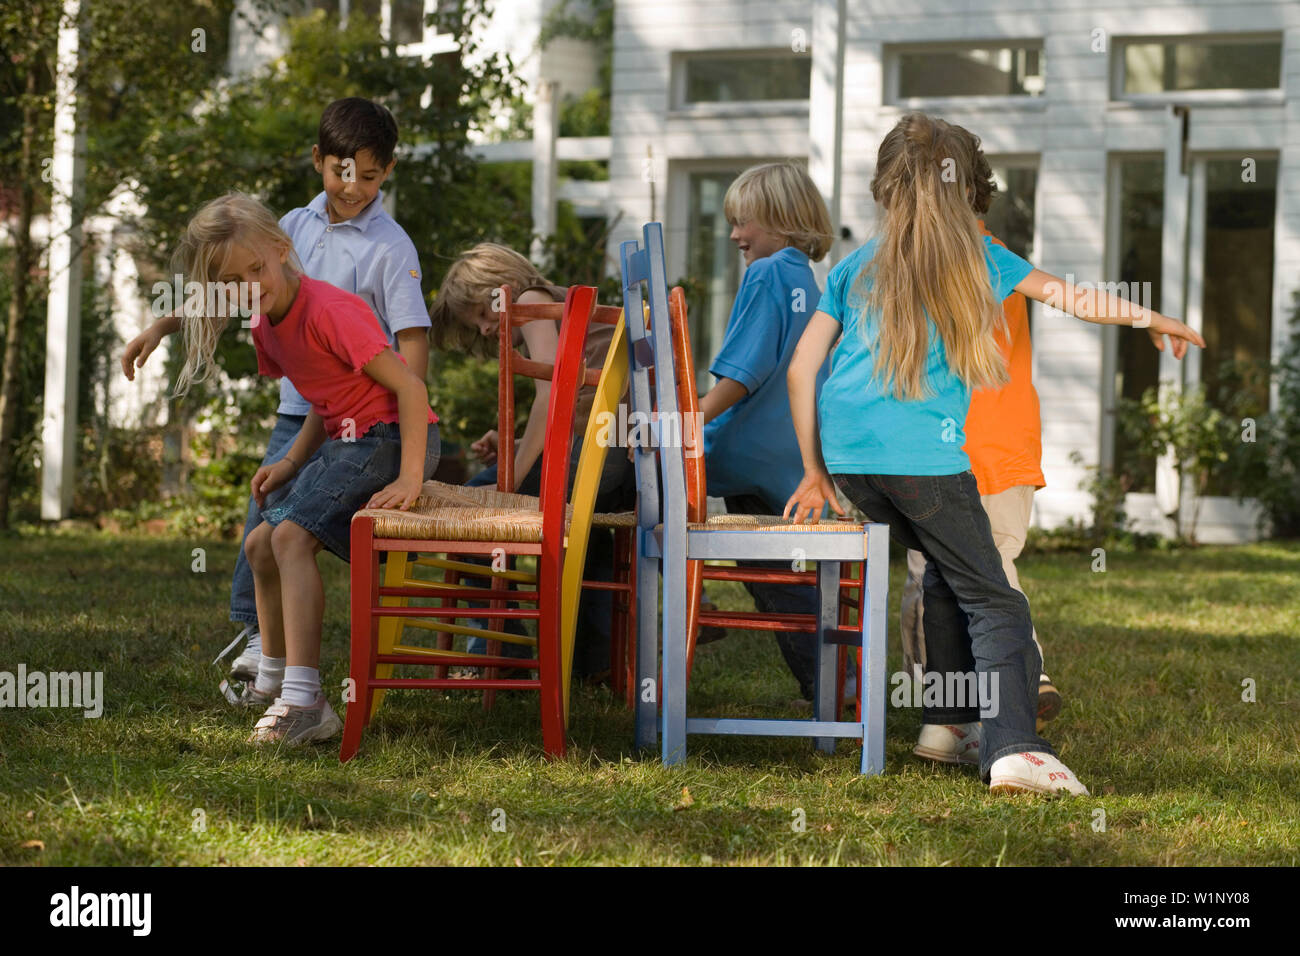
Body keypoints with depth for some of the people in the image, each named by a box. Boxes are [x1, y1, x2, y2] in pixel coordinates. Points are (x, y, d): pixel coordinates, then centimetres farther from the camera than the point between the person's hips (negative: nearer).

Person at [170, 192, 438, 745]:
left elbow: (409, 386, -23)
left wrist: (409, 480, -28)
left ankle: (303, 701, -35)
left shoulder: (327, 310, -21)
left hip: (392, 437, -10)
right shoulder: (267, 325, 7)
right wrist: (290, 463, 2)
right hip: (349, 442, 10)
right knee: (261, 545, 18)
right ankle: (273, 679, 38)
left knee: (292, 536, -26)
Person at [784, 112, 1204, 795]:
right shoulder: (976, 258, 9)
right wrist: (1156, 321, 32)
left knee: (948, 567, 25)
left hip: (848, 455, 5)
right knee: (991, 600, -3)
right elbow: (1075, 299, 16)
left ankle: (948, 718, 23)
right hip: (924, 452, -5)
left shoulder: (855, 269, 17)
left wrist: (814, 472, 18)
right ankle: (1011, 746, -21)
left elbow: (802, 367, 12)